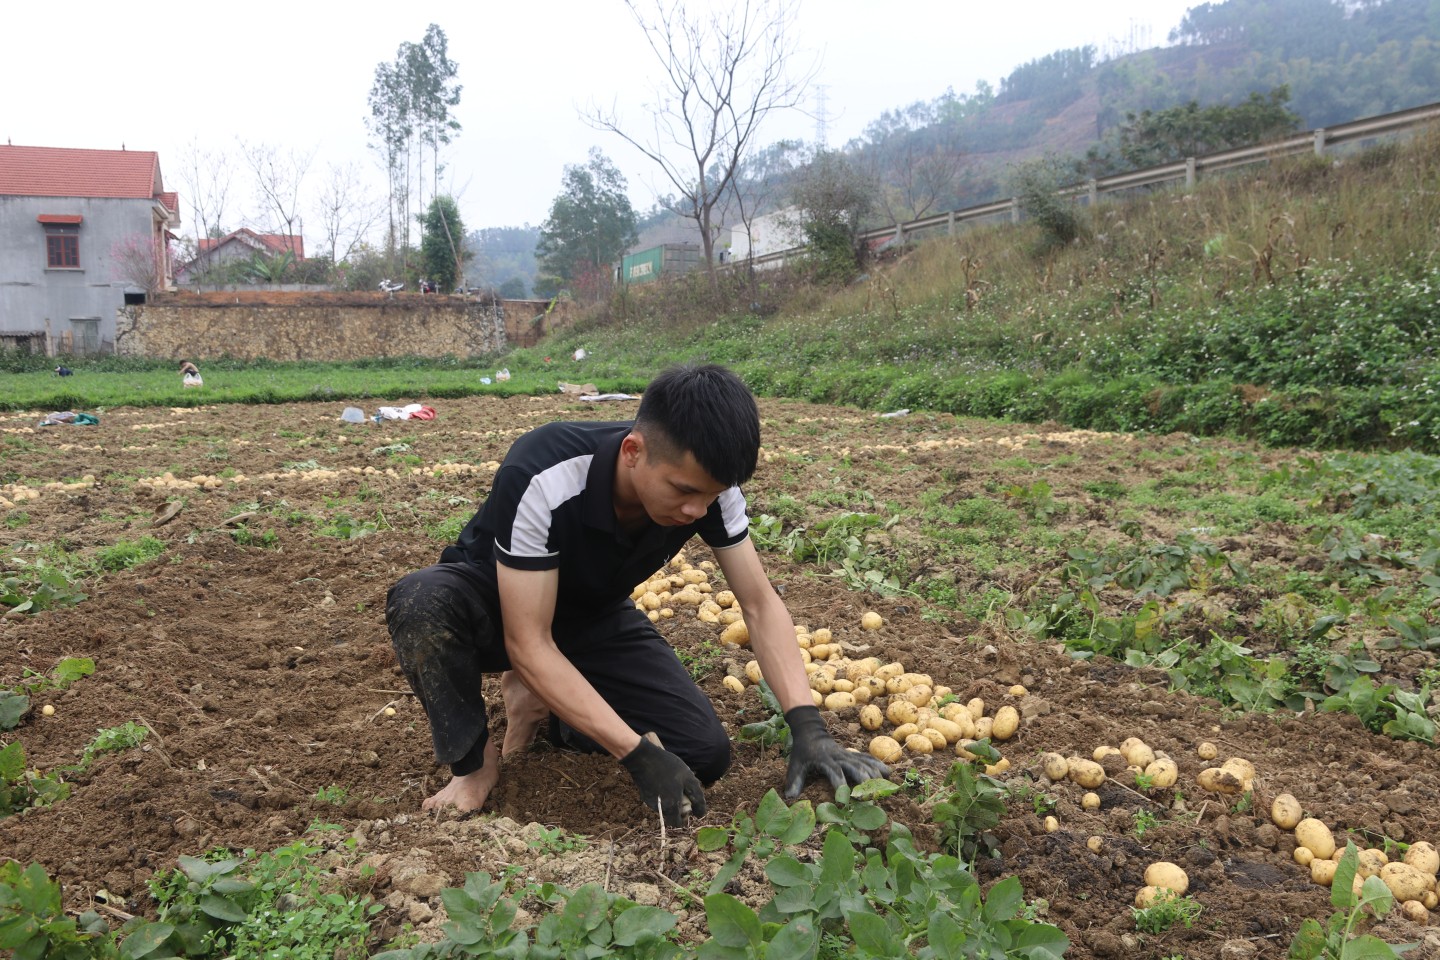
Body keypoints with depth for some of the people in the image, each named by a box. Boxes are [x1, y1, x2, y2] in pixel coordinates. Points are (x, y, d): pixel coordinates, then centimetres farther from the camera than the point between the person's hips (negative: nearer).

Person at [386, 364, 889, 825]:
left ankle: (544, 702, 8)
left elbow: (760, 603, -16)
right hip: (497, 601, -3)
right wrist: (640, 754, -40)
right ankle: (473, 762, -12)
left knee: (705, 752, -15)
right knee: (424, 599, -39)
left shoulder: (707, 483, -23)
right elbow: (529, 645, -35)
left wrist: (807, 726, -28)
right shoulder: (541, 478, -38)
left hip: (595, 616, 4)